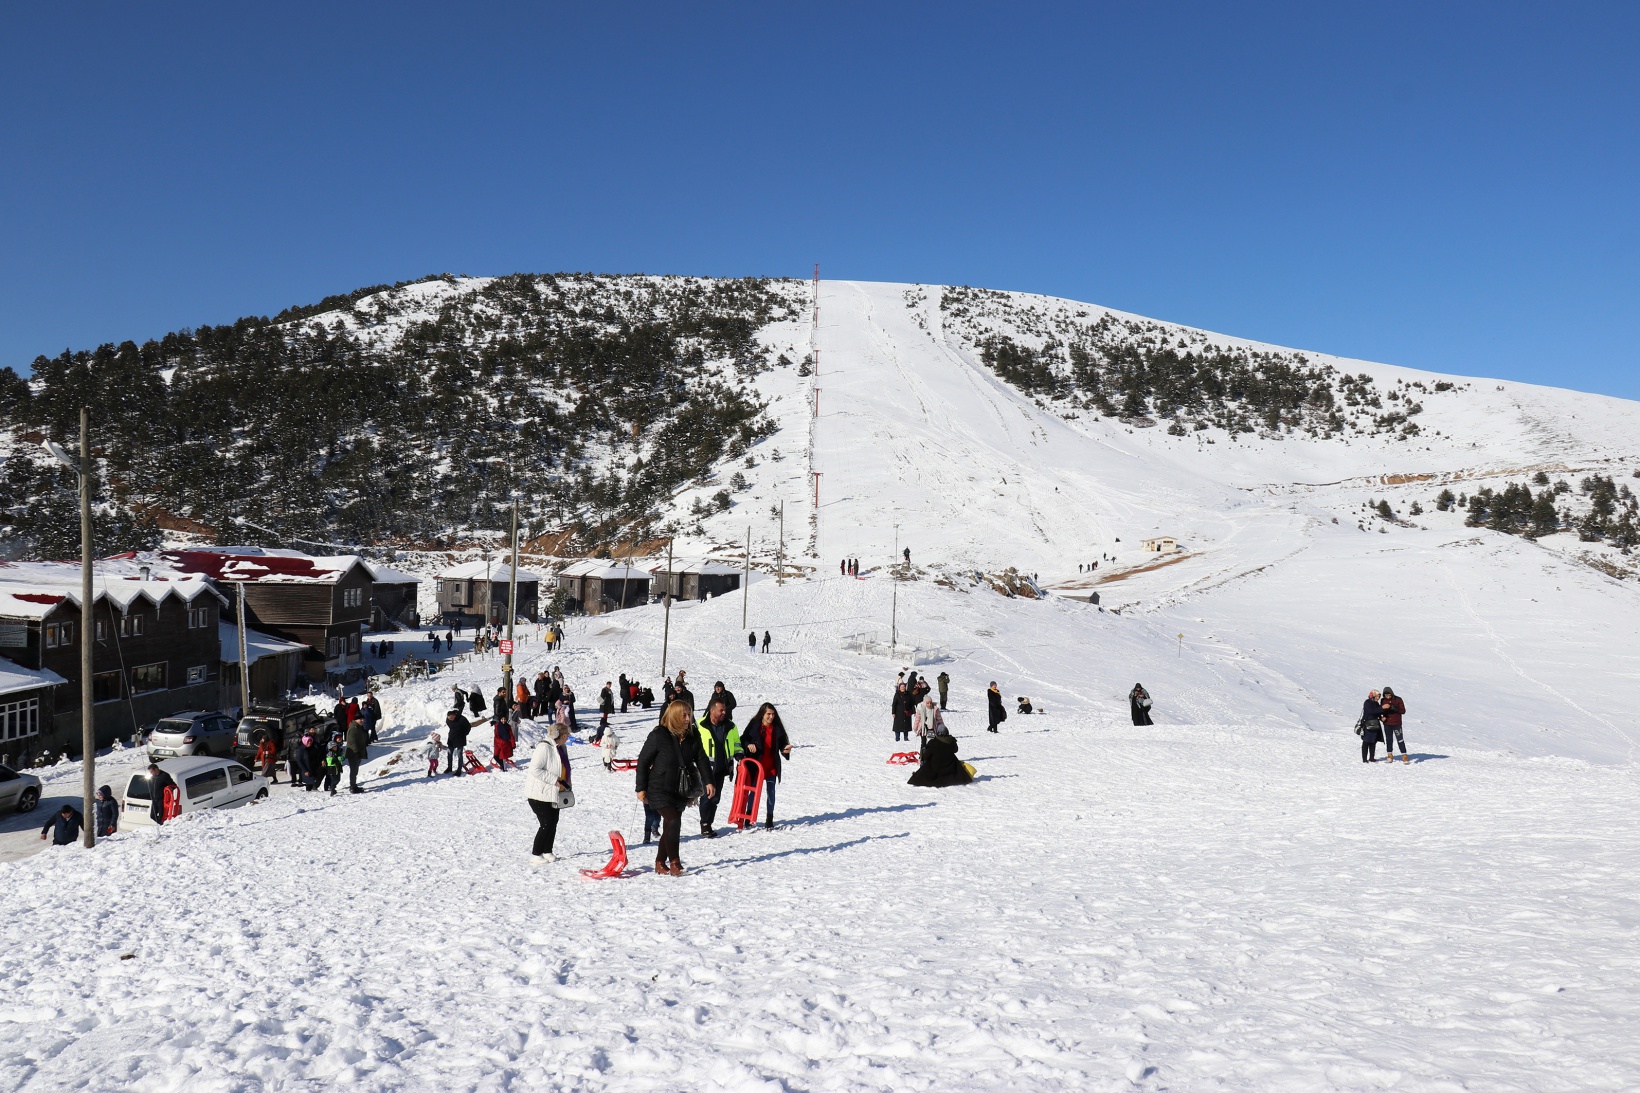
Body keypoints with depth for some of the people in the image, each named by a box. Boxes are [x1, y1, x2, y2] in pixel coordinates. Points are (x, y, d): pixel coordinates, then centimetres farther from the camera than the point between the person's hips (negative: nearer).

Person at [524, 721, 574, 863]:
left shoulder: (561, 748, 8)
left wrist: (567, 785, 10)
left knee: (553, 823, 11)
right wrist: (554, 780, -24)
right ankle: (535, 854, 4)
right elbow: (535, 770, -26)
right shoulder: (544, 747, -21)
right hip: (540, 794, -9)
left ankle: (547, 851, 24)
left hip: (554, 793, 9)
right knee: (546, 824, -9)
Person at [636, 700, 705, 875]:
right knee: (673, 821, -18)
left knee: (669, 826, 12)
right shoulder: (658, 735, -14)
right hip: (660, 790, -6)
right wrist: (641, 788, -8)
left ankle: (660, 863, 25)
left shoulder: (691, 739, 2)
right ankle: (674, 862, -9)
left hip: (680, 791, 6)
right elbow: (643, 761, -9)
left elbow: (701, 760, 9)